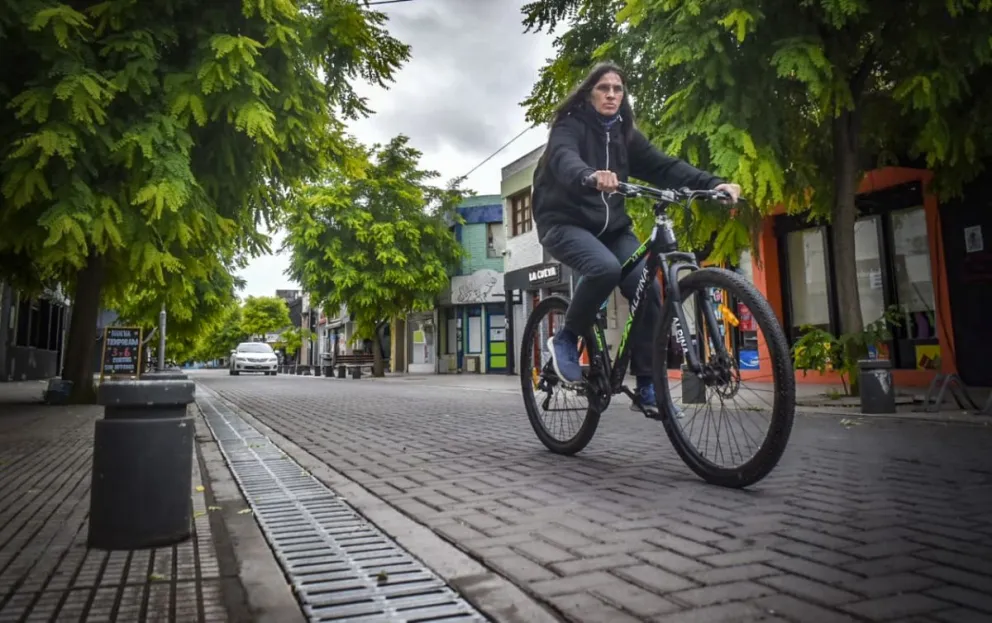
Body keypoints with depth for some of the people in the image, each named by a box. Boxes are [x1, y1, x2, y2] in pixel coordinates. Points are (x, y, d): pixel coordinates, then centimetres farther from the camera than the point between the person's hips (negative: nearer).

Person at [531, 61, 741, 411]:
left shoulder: (625, 134, 10)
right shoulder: (570, 126, -5)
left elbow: (663, 166, -3)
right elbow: (563, 159, -28)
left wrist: (713, 184, -19)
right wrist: (590, 176, -52)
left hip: (611, 226, 5)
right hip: (565, 223, -5)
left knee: (648, 288, -15)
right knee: (605, 268, -35)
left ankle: (646, 387, -4)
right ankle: (566, 339, -9)